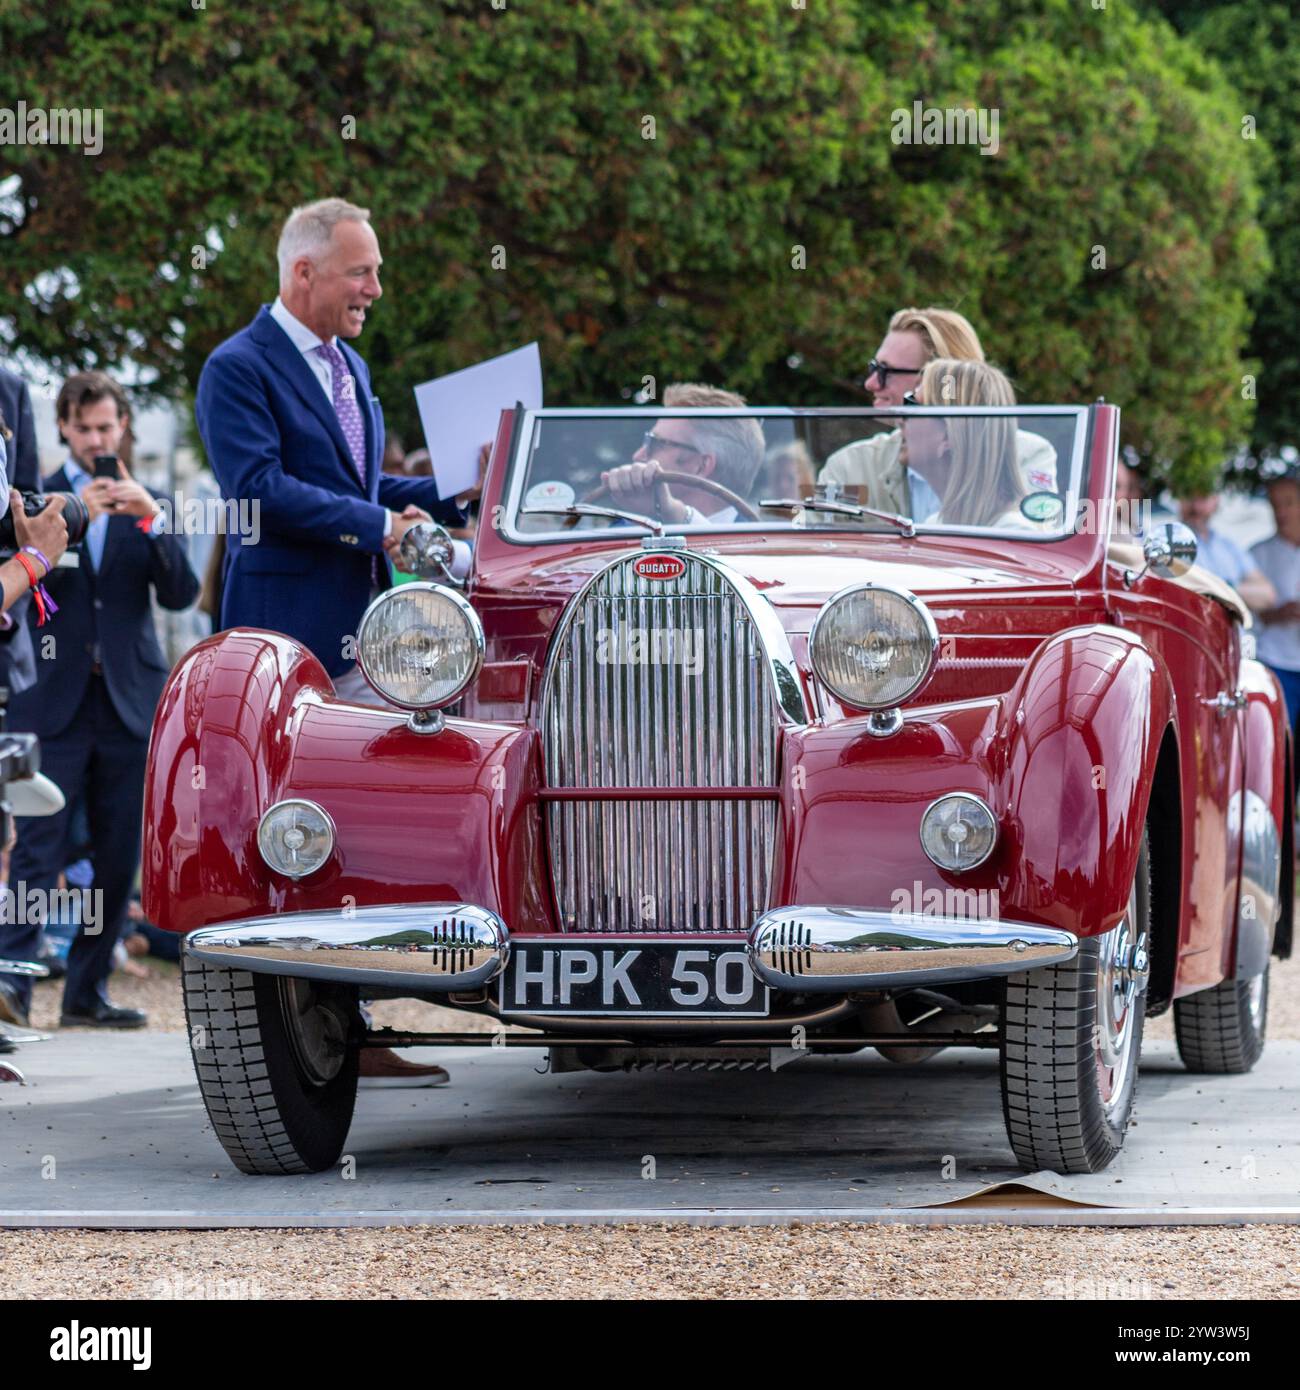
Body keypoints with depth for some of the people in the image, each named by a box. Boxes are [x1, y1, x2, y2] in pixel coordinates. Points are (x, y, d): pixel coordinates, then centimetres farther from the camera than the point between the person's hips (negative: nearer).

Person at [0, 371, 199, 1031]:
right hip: (53, 699, -3)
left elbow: (182, 594, 1)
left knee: (119, 855, 4)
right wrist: (75, 518, -17)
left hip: (128, 700, 3)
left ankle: (87, 991, 12)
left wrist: (151, 519, -13)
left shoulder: (147, 503, 13)